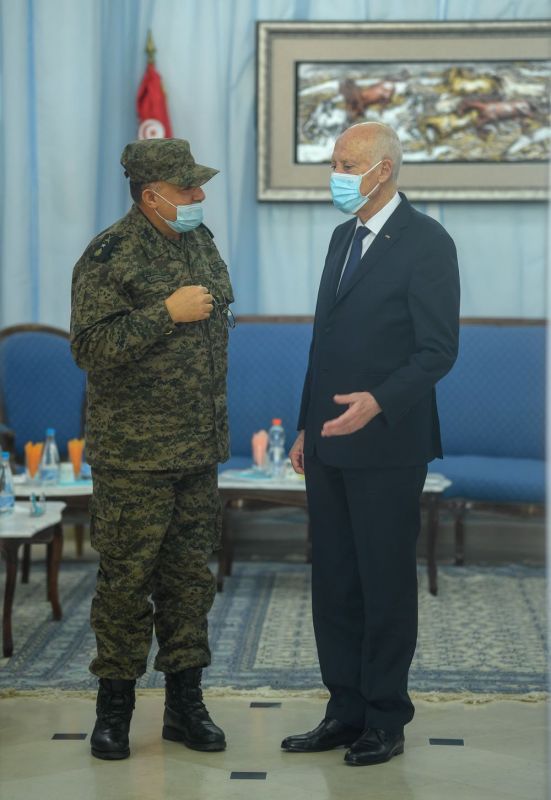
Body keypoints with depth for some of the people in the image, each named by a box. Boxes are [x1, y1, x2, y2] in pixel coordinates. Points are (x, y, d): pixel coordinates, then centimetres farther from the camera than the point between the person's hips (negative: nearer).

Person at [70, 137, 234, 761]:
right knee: (127, 577, 0)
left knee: (190, 575, 11)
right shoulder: (110, 256, -12)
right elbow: (92, 347, -20)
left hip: (199, 451, 7)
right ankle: (114, 706, 13)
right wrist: (167, 313, -21)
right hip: (134, 455, -7)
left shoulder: (201, 243, 12)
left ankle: (185, 703, 20)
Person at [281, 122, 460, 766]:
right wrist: (307, 427, 17)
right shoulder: (343, 238, 14)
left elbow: (438, 349, -14)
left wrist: (377, 402, -27)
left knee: (386, 583, 3)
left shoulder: (426, 242, -10)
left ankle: (385, 720, 14)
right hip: (330, 444, 7)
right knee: (333, 582, 11)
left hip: (386, 445, -7)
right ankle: (345, 712, 21)